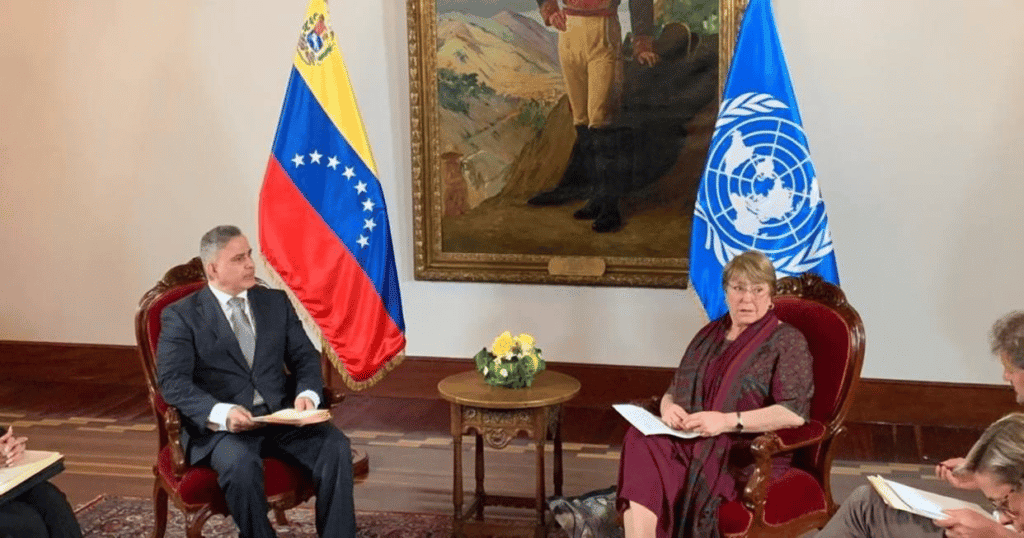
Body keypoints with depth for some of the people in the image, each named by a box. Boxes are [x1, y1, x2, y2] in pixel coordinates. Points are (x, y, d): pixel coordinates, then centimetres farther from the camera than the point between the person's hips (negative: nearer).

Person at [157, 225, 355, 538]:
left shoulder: (276, 302, 13)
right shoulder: (181, 316, 1)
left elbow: (305, 357, 11)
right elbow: (173, 382, -9)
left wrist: (307, 393, -12)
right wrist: (220, 413, -26)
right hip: (219, 425, -3)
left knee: (335, 445, -23)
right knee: (241, 464, -36)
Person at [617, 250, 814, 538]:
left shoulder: (787, 341, 3)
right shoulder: (709, 335, 21)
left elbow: (795, 412, -11)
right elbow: (672, 391, 23)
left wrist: (727, 421, -19)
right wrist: (668, 407, -3)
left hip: (749, 453, -5)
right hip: (691, 443, 5)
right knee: (641, 444, -30)